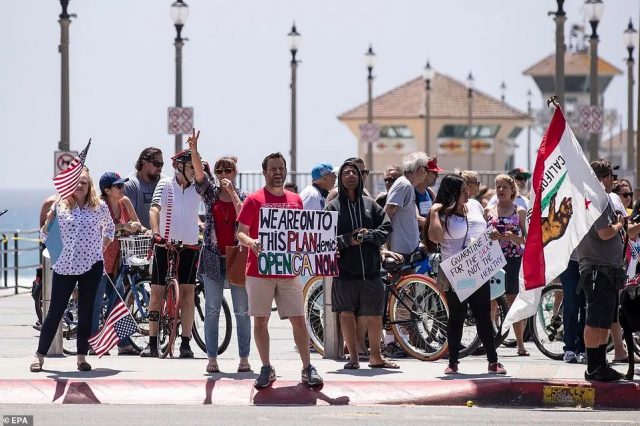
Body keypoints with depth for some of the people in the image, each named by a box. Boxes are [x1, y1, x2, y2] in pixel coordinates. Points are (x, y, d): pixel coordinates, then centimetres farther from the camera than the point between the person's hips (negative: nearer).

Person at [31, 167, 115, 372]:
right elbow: (45, 236, 6)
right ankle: (40, 355, 8)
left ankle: (82, 356, 11)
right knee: (55, 312, 0)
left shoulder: (100, 207, 3)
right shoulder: (59, 206, 1)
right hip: (64, 266, -1)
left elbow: (109, 229, 21)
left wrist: (102, 248, 8)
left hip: (92, 265, 1)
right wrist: (49, 221, -13)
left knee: (86, 311, 4)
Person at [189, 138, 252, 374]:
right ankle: (212, 359, 3)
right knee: (212, 310, 1)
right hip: (213, 257, 1)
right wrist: (193, 149, -24)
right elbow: (199, 172, -9)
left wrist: (232, 192, -14)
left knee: (242, 311, 1)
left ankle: (244, 358, 6)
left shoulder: (243, 196, 5)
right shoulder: (210, 192, 7)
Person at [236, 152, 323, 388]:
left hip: (289, 271, 3)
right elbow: (241, 232, -3)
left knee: (298, 319, -1)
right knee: (260, 320, 2)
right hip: (259, 270, -2)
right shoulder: (254, 200, -1)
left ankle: (308, 368, 4)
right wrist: (251, 242, -24)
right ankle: (266, 369, 12)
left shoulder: (295, 200, 11)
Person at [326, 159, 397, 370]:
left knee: (375, 314, 1)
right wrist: (347, 240, -16)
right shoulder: (333, 206, 3)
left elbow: (386, 227, 6)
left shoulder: (370, 204, 10)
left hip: (370, 269, 1)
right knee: (347, 313, 4)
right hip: (345, 269, -1)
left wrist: (370, 235, -12)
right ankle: (353, 356, 15)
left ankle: (375, 356, 14)